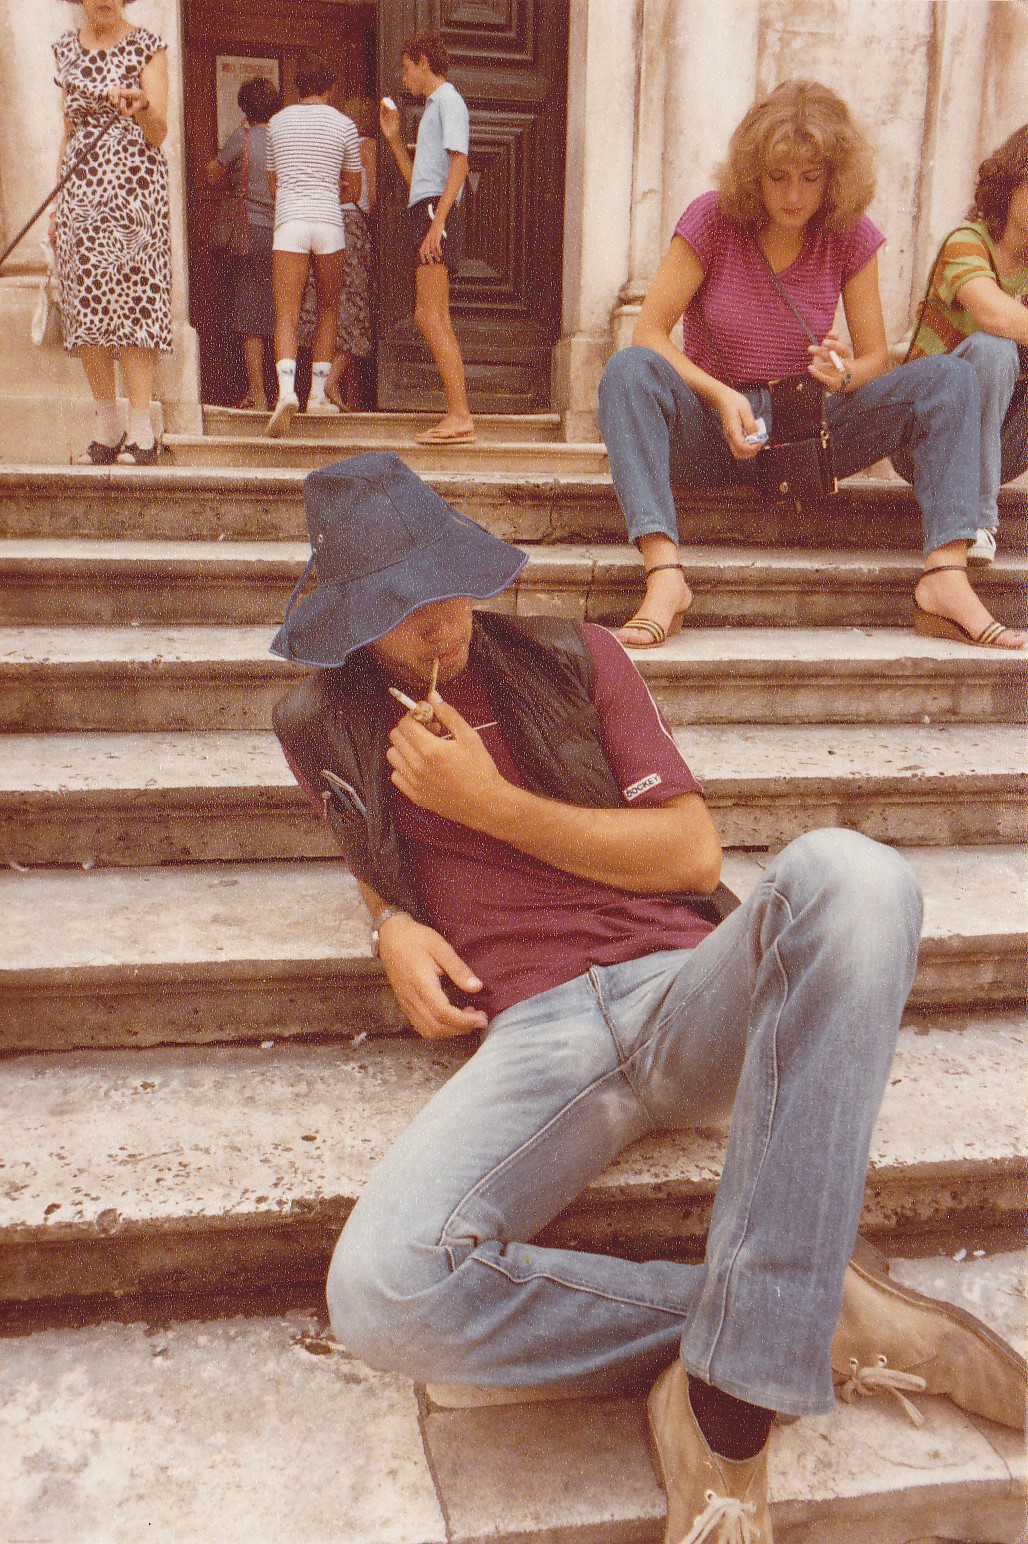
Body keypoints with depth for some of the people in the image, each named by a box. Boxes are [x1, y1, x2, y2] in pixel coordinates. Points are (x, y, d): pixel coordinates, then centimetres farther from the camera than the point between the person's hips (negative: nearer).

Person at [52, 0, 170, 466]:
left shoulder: (147, 46, 2)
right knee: (85, 304, -3)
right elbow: (69, 130, 20)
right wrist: (57, 201, 16)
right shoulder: (66, 47, 16)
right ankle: (105, 429, 2)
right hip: (80, 187, 5)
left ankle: (141, 431, -14)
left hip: (132, 184, -5)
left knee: (127, 295, -14)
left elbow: (158, 134, -7)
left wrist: (140, 109, -29)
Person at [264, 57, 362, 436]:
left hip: (289, 221, 0)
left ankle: (286, 391, -28)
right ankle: (318, 395, 12)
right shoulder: (343, 125, 9)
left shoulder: (277, 122, 14)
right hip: (329, 221, 0)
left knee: (286, 315, -6)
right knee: (327, 309, 15)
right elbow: (353, 189, 15)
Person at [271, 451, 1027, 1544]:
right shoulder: (328, 730, 16)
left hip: (684, 993, 1)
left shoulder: (573, 660, 13)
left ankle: (727, 1401, -32)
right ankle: (818, 1317, -15)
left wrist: (492, 804, -2)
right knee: (381, 1291, -31)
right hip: (532, 1037, 0)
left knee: (844, 877, -35)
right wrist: (393, 926, 8)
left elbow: (693, 850, 6)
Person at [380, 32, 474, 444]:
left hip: (435, 211, -10)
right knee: (428, 317, 7)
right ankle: (458, 414, 7)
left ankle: (460, 416, -20)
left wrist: (437, 222, -24)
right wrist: (393, 137, 23)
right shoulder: (433, 107, 28)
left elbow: (459, 164, -15)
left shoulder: (448, 100, -2)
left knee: (432, 316, -16)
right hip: (426, 213, 10)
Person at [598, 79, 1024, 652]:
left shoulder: (851, 236, 2)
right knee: (627, 371, -32)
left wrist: (845, 374, -22)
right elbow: (649, 332, -10)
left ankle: (946, 577, -33)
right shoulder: (714, 218, -5)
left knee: (951, 378, -17)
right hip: (713, 432, -2)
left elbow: (876, 359, 4)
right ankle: (665, 575, -46)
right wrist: (722, 396, -25)